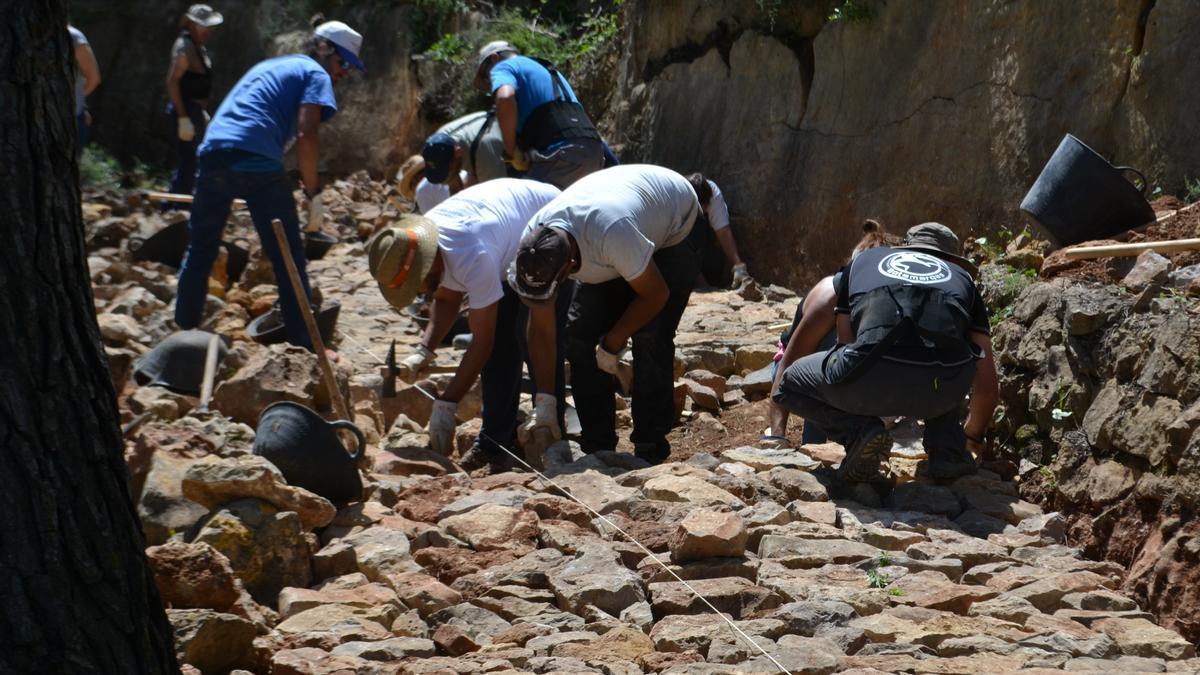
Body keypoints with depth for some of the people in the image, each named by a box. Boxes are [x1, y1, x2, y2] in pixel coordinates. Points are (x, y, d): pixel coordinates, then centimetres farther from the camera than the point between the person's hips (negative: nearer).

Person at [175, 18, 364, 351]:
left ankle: (184, 329, 25)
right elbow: (306, 135, -7)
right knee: (288, 257, 3)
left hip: (214, 152, 7)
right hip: (258, 162, -7)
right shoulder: (315, 74, 8)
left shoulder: (269, 65, 32)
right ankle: (303, 344, 5)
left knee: (200, 247, 19)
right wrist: (312, 192, 1)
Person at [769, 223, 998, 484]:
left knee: (789, 384, 29)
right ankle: (947, 450, 21)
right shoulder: (962, 277, 35)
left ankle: (858, 431, 4)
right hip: (942, 387, 2)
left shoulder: (863, 261, 36)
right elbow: (988, 386, 35)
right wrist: (973, 437, 55)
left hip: (874, 376, -2)